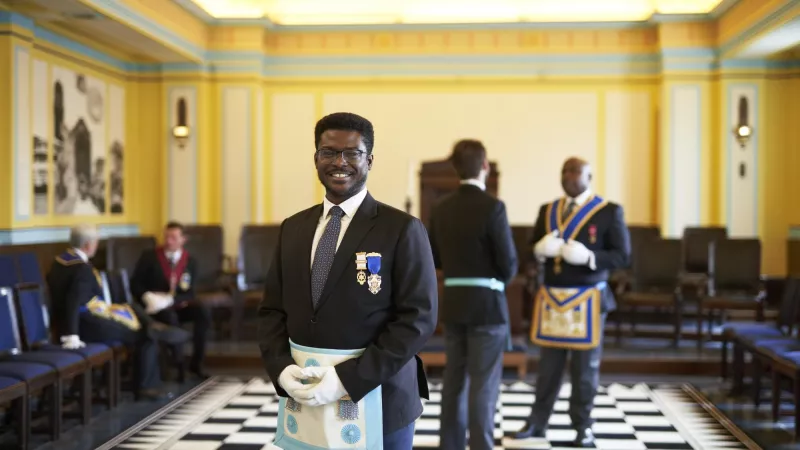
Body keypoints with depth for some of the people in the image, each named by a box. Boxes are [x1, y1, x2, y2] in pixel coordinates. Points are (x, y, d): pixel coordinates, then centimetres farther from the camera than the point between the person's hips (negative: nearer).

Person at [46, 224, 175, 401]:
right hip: (89, 324, -10)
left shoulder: (60, 260, 6)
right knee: (146, 332, 5)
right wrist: (72, 336, -32)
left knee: (133, 310, 21)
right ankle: (146, 386, 15)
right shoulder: (83, 268, -23)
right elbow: (72, 302, -32)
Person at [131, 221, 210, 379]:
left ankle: (196, 363, -17)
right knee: (170, 317, -37)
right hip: (155, 306, -3)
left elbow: (188, 293, -1)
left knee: (204, 311, -26)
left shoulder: (190, 262, 4)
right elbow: (135, 284, -1)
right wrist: (147, 297, -22)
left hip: (177, 305, 3)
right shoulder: (149, 257, -1)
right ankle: (178, 365, -24)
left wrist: (170, 299, -21)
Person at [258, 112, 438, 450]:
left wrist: (348, 379, -17)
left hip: (375, 404, -4)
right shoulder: (293, 229, 9)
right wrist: (281, 369, -7)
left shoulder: (403, 230, -7)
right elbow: (272, 309, 11)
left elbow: (418, 319, -12)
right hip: (302, 405, 4)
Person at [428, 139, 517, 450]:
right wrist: (500, 279, 7)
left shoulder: (442, 209, 4)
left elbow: (434, 258, 10)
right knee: (484, 383, 0)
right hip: (486, 303, -6)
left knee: (454, 379, 14)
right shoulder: (492, 207, -14)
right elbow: (509, 262, -13)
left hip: (453, 302, 6)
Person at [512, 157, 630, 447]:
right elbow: (533, 248, 14)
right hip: (551, 298, 4)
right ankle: (537, 422, 17)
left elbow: (622, 255, -7)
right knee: (548, 365, 9)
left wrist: (588, 257, -22)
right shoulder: (547, 210, 11)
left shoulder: (609, 211, -3)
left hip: (587, 299, -3)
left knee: (585, 367, 5)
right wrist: (541, 248, -10)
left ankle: (582, 426, 16)